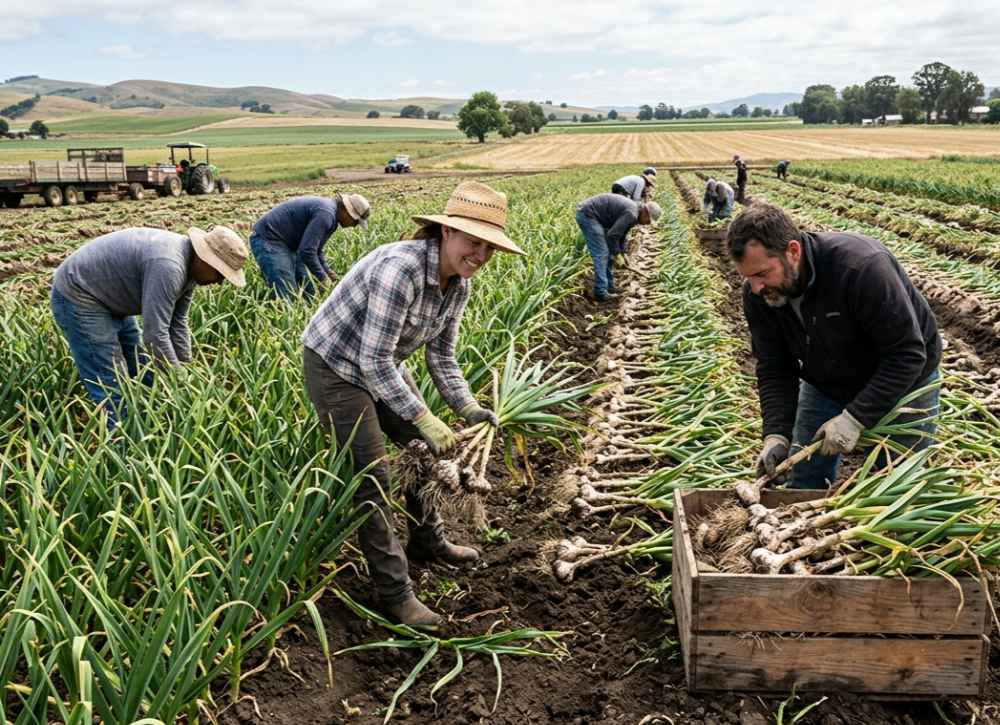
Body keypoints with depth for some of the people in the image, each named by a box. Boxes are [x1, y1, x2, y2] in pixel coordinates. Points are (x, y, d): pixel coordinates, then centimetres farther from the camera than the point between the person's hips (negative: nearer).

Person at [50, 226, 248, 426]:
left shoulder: (187, 264, -2)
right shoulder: (167, 266, -32)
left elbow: (177, 324, 6)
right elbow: (155, 335, -32)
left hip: (109, 299, 10)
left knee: (142, 379, 12)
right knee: (113, 392, -10)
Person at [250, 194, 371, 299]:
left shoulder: (329, 209, 10)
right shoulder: (325, 214, -22)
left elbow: (315, 250, 21)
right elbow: (307, 251, -27)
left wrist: (329, 275, 13)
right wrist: (323, 278, -14)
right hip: (268, 239, -11)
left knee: (309, 293, 9)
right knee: (287, 296, -14)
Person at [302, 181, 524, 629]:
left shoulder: (459, 282, -7)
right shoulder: (400, 268, -34)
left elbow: (440, 356, 3)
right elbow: (374, 361, -33)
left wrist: (468, 408, -10)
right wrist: (424, 418, -31)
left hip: (381, 365, 9)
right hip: (335, 365, -9)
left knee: (425, 450, 17)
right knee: (372, 477, -7)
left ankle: (428, 541, 40)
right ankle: (395, 592, 5)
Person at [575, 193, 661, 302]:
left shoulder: (633, 210, 11)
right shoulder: (631, 214, -20)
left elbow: (621, 234, 22)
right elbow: (612, 235, -20)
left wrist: (624, 252, 15)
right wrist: (616, 253, -6)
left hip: (587, 214, 11)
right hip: (587, 214, -11)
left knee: (607, 253, 14)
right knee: (601, 254, -10)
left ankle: (609, 287, 20)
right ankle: (601, 293, -9)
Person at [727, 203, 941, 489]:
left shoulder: (861, 266, -37)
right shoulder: (758, 294, -19)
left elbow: (907, 354, -32)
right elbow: (774, 369, -12)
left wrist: (855, 418, -35)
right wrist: (776, 434, -26)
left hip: (901, 382, -4)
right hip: (826, 386, 5)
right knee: (805, 487, 9)